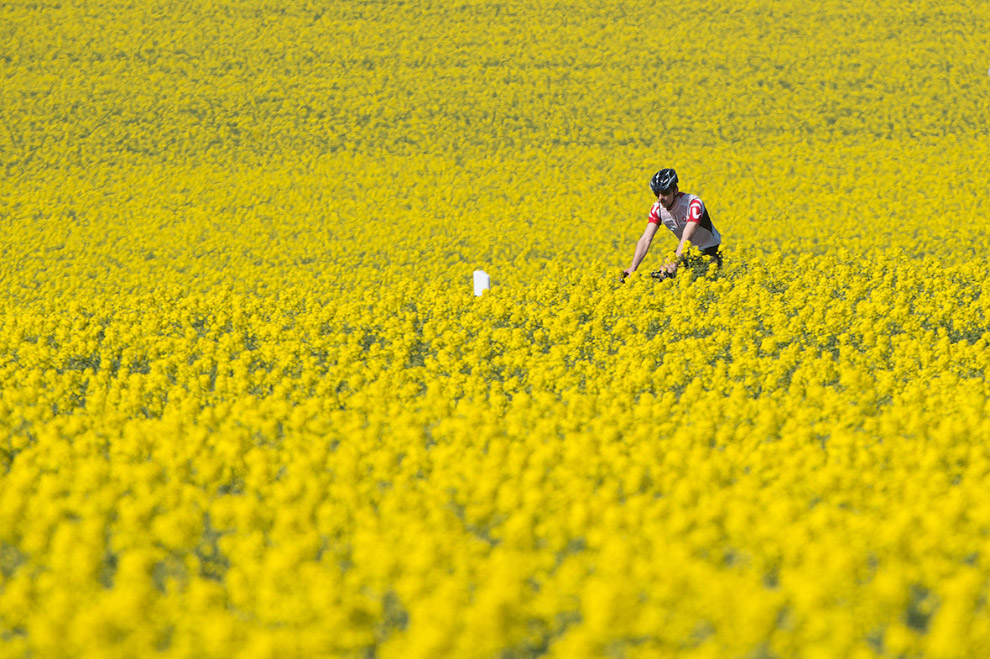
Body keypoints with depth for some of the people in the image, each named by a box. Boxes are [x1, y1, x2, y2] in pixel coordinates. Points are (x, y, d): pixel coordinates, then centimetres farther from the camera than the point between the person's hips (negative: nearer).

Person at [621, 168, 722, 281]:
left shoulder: (694, 204, -31)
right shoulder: (658, 208, -15)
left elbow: (686, 238, -43)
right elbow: (646, 239, -22)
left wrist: (673, 264, -57)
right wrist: (633, 267, -37)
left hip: (710, 251, -5)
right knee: (658, 275, -14)